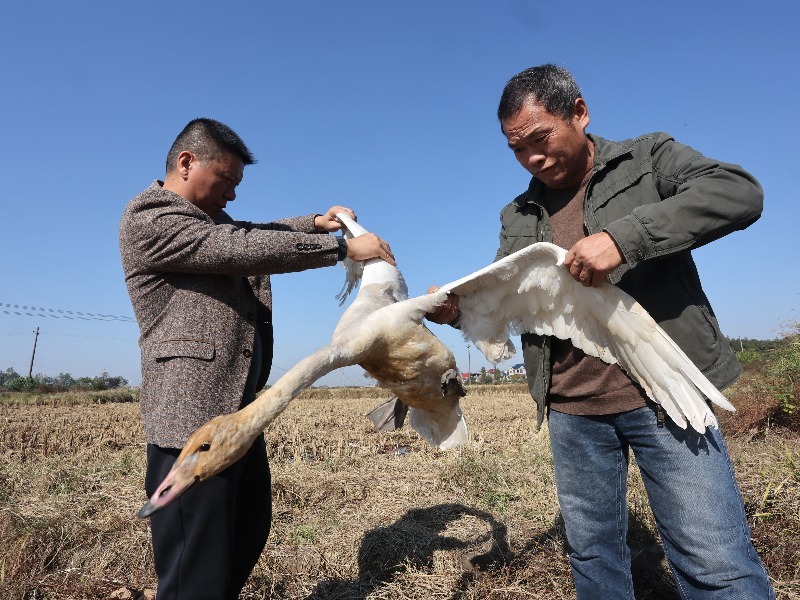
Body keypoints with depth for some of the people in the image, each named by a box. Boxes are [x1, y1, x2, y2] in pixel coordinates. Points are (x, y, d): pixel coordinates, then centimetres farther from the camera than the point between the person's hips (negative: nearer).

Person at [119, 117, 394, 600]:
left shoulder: (211, 224, 21)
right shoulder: (149, 217, -9)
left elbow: (258, 234, 28)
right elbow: (247, 248, -17)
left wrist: (317, 222, 9)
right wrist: (343, 247, -14)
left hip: (239, 410, 10)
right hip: (193, 417, -10)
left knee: (249, 535, 18)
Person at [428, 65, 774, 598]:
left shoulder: (649, 157, 3)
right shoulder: (518, 216, 13)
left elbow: (741, 193, -14)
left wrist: (623, 236, -26)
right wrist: (456, 309, -11)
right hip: (572, 411, 4)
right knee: (593, 556, 16)